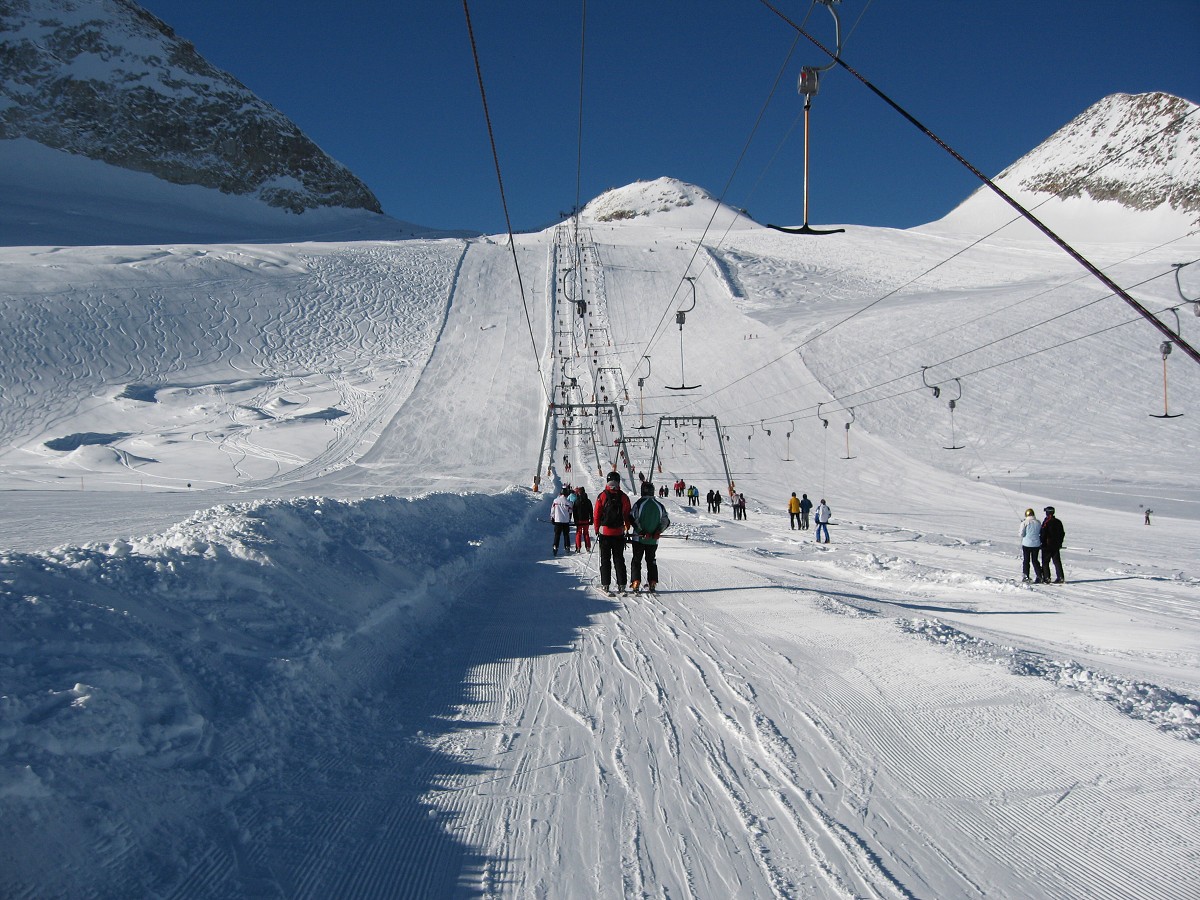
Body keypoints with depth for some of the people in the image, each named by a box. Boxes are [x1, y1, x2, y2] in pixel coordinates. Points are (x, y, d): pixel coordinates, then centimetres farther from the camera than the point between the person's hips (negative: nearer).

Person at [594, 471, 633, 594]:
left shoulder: (602, 496, -7)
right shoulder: (624, 497, -2)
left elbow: (596, 515, -5)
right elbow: (627, 515, 3)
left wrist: (597, 529, 7)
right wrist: (628, 530, 15)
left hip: (604, 532, -2)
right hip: (619, 532, 2)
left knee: (605, 559, 5)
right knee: (619, 559, 9)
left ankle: (605, 584, 3)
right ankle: (621, 584, 7)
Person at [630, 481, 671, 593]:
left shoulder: (639, 504, -8)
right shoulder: (659, 506, 3)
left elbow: (633, 519, -14)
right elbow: (666, 522, 3)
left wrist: (641, 532, -12)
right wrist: (657, 532, -2)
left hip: (639, 538, -3)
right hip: (653, 540, 3)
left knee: (636, 560, 7)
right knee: (651, 561, 15)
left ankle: (636, 582, 1)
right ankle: (652, 583, 11)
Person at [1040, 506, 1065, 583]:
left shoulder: (1046, 522, -14)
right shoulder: (1058, 522, 7)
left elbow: (1043, 534, -14)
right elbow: (1062, 533, 15)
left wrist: (1042, 543, -5)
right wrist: (1060, 543, 23)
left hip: (1047, 546, -6)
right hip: (1056, 546, 6)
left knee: (1045, 562, 1)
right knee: (1057, 562, 9)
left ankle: (1046, 578, -3)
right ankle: (1060, 577, 5)